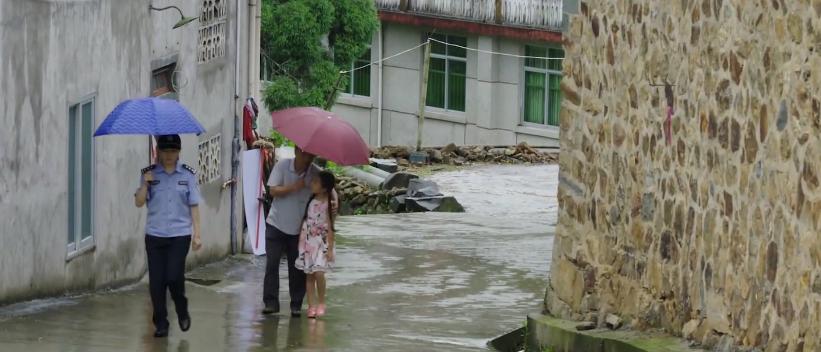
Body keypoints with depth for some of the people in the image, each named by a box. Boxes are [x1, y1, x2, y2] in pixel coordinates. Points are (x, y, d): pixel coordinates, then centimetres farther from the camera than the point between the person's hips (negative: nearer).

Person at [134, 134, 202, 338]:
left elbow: (194, 206, 5)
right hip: (155, 235, 2)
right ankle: (160, 323, 12)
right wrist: (145, 184, -13)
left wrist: (197, 234, 1)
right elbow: (139, 203, 3)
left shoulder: (187, 175, 3)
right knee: (156, 281, 0)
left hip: (180, 234, -2)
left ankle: (182, 311, 14)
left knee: (174, 276, -14)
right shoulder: (149, 174, 5)